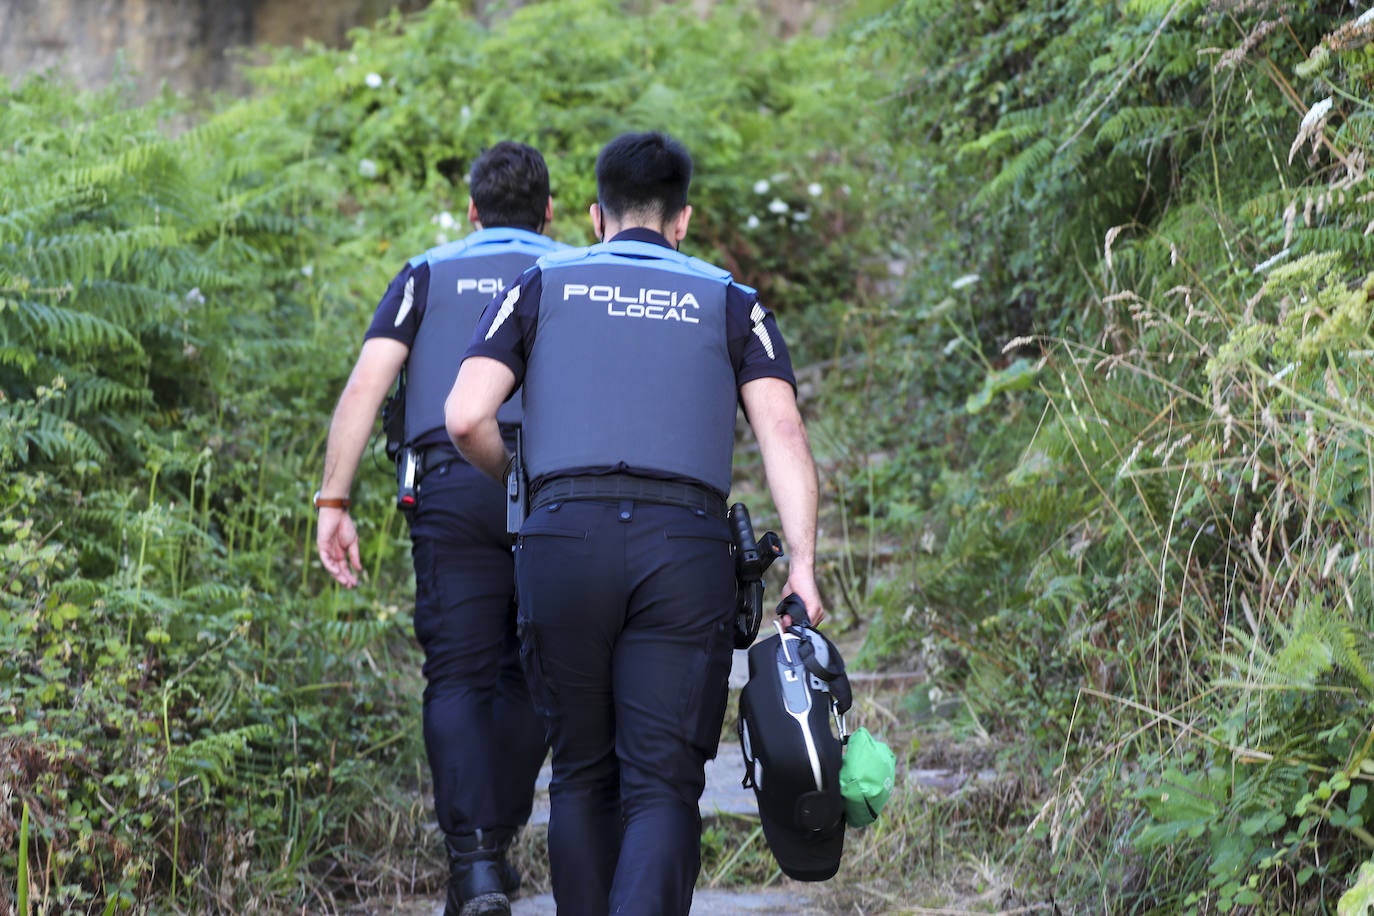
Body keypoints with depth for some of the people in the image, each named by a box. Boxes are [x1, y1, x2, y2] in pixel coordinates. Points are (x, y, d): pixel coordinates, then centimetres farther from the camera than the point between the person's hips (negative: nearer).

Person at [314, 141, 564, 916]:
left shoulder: (428, 275, 17)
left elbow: (367, 383, 3)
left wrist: (334, 502, 1)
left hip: (453, 485, 0)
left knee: (459, 680, 0)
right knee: (530, 678, 14)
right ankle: (496, 844, 18)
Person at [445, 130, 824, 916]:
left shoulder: (541, 286, 16)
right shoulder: (732, 303, 17)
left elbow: (467, 416, 3)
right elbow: (782, 432, 1)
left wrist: (517, 480, 23)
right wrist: (803, 563, -8)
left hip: (565, 537, 1)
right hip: (686, 548, -1)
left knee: (583, 778, 15)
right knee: (662, 788, -3)